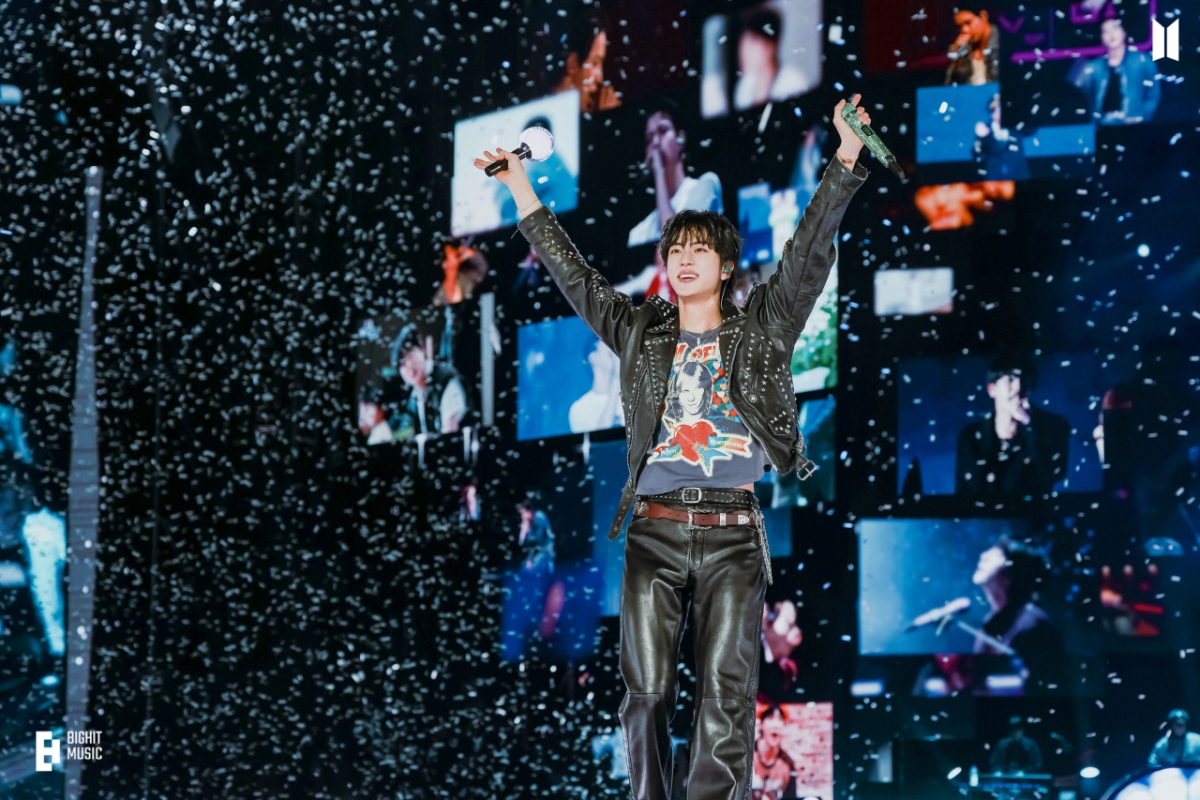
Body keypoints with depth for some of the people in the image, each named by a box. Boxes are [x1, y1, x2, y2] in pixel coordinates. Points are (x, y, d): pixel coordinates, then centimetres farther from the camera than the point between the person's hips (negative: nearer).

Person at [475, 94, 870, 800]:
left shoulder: (761, 330, 10)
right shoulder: (641, 334, 15)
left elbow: (809, 253, 2)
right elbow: (574, 276, 17)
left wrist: (846, 162, -8)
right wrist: (524, 194, 15)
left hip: (732, 534, -2)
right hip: (654, 531, 2)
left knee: (727, 694, -7)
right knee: (648, 691, -1)